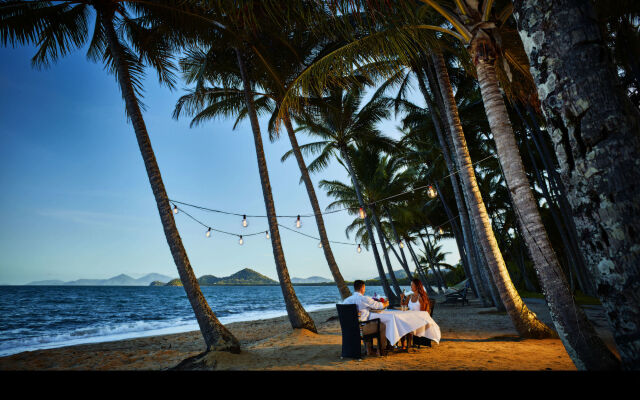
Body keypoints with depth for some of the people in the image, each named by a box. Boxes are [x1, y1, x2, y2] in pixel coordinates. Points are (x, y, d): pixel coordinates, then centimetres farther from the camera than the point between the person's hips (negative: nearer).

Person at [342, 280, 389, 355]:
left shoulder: (346, 300, 1)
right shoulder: (364, 299, -15)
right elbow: (380, 306, -3)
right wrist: (386, 303, 20)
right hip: (361, 329, -7)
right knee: (382, 326, 10)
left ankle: (369, 350, 37)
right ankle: (381, 350, 25)